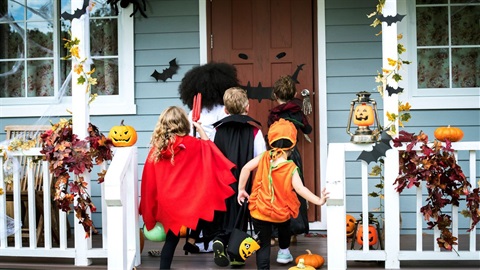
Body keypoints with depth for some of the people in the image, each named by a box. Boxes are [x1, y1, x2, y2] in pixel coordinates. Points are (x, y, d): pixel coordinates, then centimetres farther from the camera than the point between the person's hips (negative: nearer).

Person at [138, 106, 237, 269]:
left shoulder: (156, 148, -2)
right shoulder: (190, 144, -9)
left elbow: (149, 180, 2)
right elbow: (208, 146, 11)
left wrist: (149, 212, 10)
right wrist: (200, 128, 24)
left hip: (165, 202, 3)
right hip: (185, 200, -3)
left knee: (172, 237, 12)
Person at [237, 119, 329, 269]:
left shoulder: (264, 157, -7)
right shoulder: (291, 168, -15)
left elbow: (246, 168, -11)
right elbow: (300, 188, -24)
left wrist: (241, 189, -2)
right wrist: (319, 201, -21)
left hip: (258, 211, 0)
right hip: (281, 213, 0)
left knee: (263, 244, 6)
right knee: (284, 227, 36)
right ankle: (283, 252, 53)